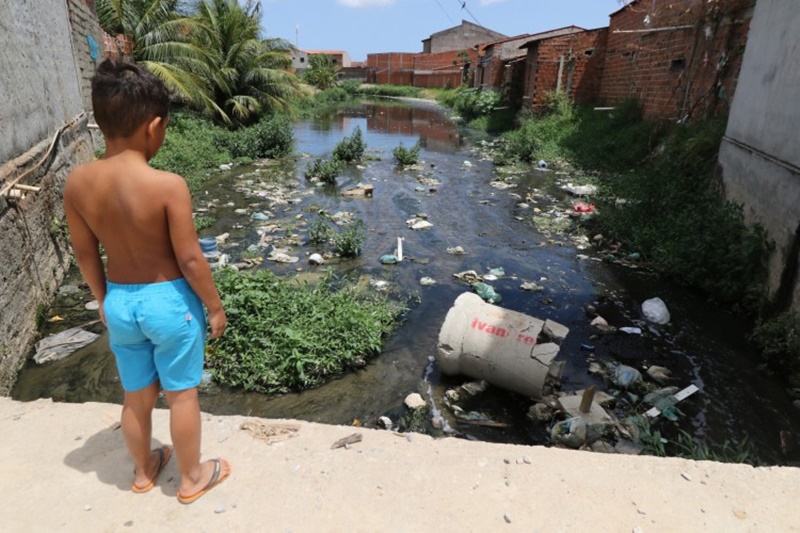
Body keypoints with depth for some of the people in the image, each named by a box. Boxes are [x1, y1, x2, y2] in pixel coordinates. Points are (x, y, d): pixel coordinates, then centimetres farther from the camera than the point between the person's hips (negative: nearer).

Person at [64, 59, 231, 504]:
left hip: (120, 301, 5)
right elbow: (190, 260, -19)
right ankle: (192, 478, 35)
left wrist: (103, 300, 19)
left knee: (137, 395, 24)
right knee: (182, 394, 15)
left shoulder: (77, 183, -7)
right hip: (169, 301, -5)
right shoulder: (168, 185, -24)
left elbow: (86, 254, 4)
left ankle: (143, 470, 46)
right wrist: (216, 306, -5)